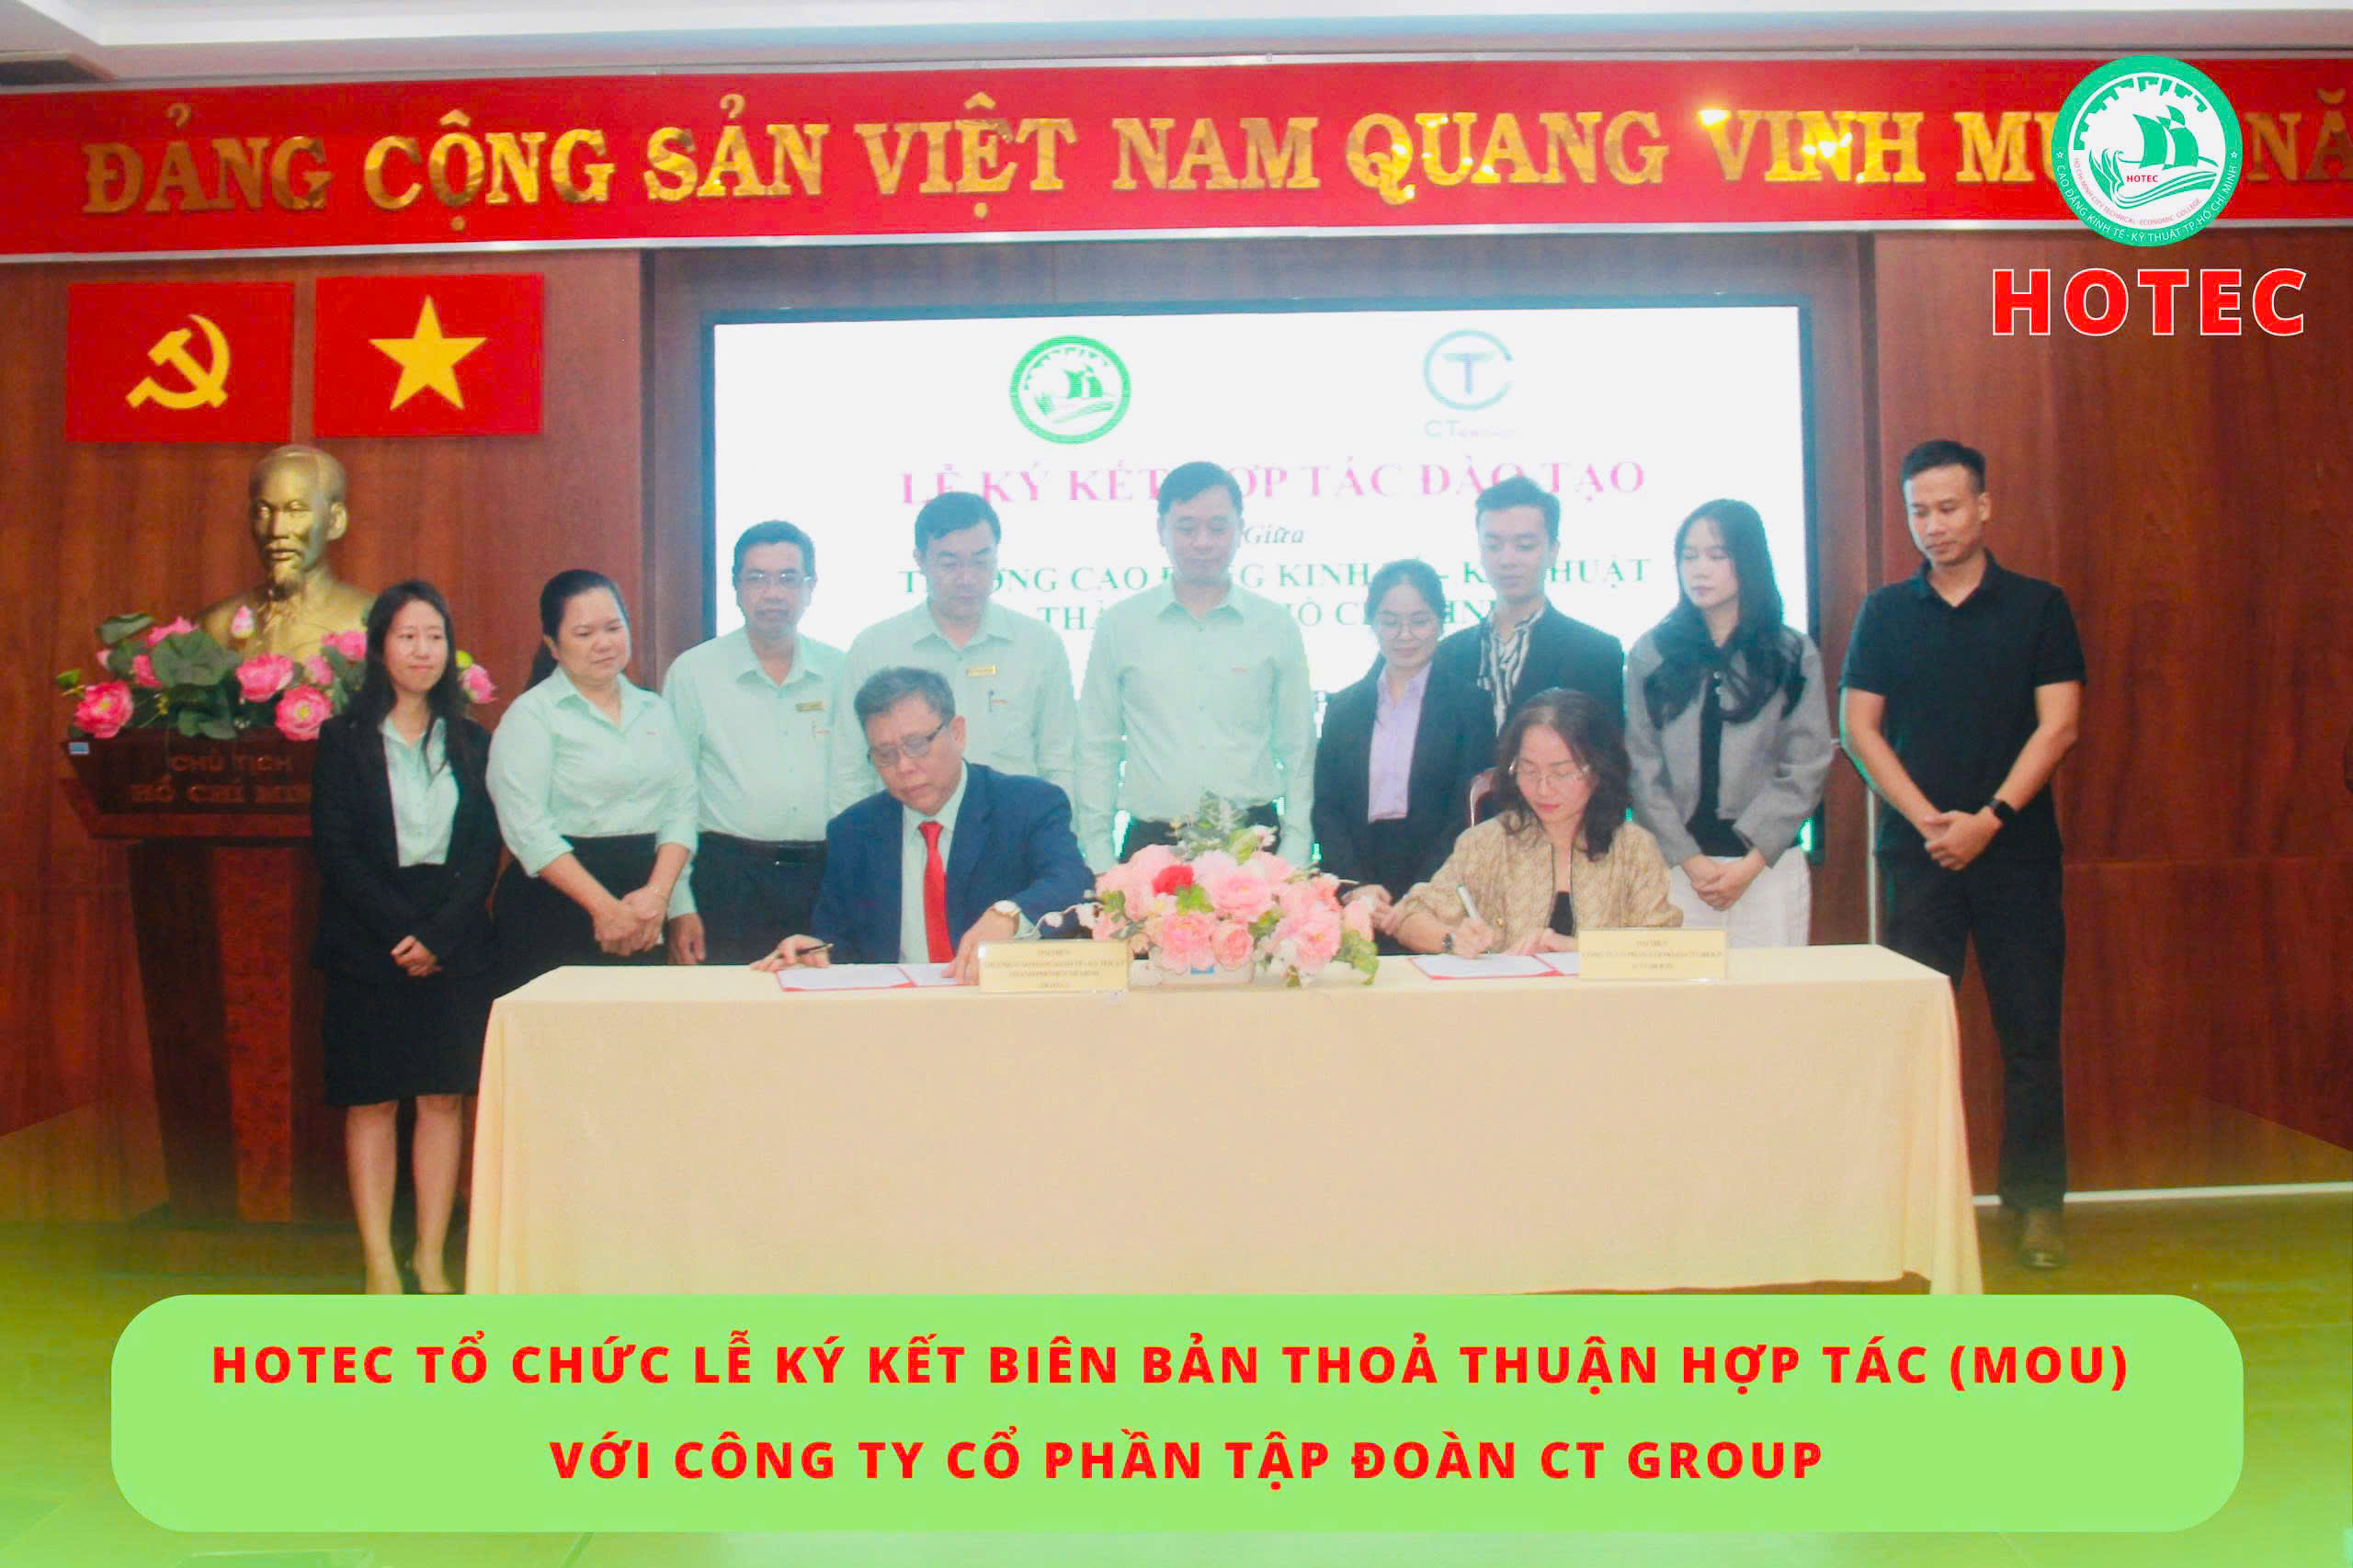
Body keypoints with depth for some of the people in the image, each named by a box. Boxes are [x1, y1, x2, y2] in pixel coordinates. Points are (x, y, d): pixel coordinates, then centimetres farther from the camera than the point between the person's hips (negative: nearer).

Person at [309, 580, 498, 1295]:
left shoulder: (472, 743, 10)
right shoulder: (343, 739, 3)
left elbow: (486, 852, 3)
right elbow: (335, 850, -4)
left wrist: (438, 934, -10)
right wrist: (399, 931, -13)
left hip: (455, 946, 2)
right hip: (368, 945, -2)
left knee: (444, 1098, 2)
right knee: (373, 1101, 0)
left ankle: (431, 1261, 10)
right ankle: (379, 1266, 6)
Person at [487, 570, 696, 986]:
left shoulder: (654, 709, 13)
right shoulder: (531, 714, -2)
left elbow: (682, 806, 6)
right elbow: (527, 828, -12)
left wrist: (658, 893, -9)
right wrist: (605, 907, -15)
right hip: (554, 909, -4)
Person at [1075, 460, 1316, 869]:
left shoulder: (1276, 626, 7)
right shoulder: (1119, 625, 6)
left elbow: (1298, 750, 10)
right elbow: (1097, 751, 8)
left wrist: (1293, 852, 1)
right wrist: (1100, 860, 2)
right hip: (1151, 846, 0)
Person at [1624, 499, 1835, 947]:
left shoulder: (1794, 656, 6)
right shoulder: (1650, 654, 7)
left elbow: (1805, 769, 1)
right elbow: (1642, 770, 2)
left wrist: (1751, 862, -7)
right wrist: (1689, 859, -7)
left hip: (1768, 867, 0)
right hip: (1677, 868, 0)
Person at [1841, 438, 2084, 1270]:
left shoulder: (2037, 607, 5)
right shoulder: (1885, 612, 8)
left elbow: (2058, 725, -1)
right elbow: (1859, 727, 3)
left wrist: (1990, 817, -12)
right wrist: (1928, 819, -8)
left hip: (2016, 850, 0)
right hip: (1916, 850, 1)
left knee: (2030, 1030, 1)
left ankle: (2036, 1202, 10)